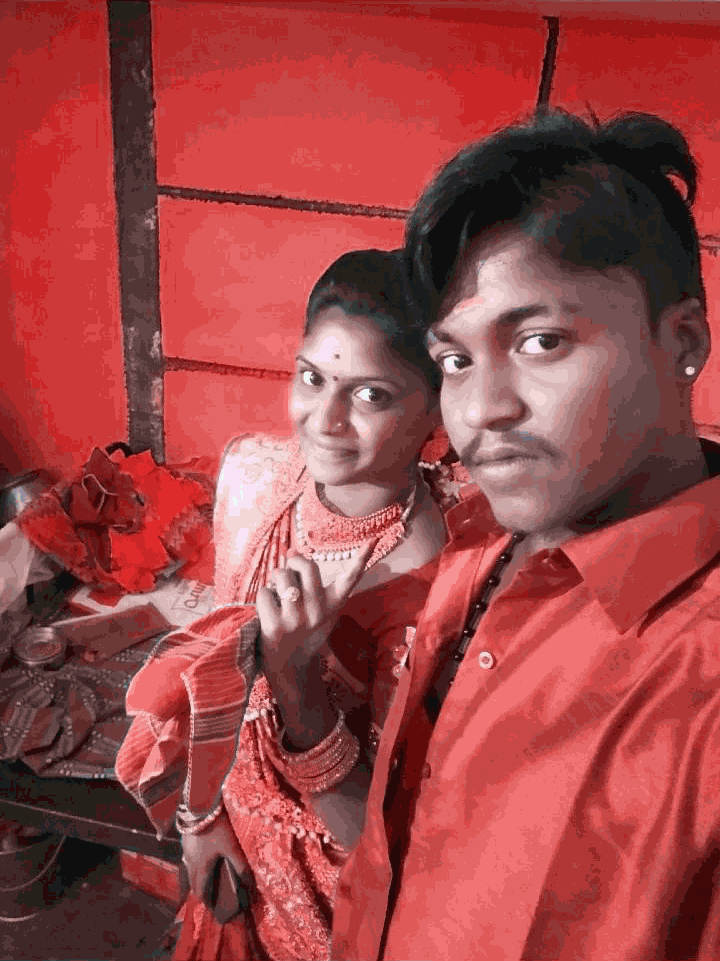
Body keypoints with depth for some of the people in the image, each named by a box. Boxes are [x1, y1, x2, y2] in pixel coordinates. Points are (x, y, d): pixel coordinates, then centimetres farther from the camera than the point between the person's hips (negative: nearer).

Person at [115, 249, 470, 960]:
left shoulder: (440, 578, -33)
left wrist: (296, 677, -40)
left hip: (337, 894, -4)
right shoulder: (250, 471, -17)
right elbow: (217, 642, -1)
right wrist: (198, 813, 3)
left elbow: (373, 829, -25)